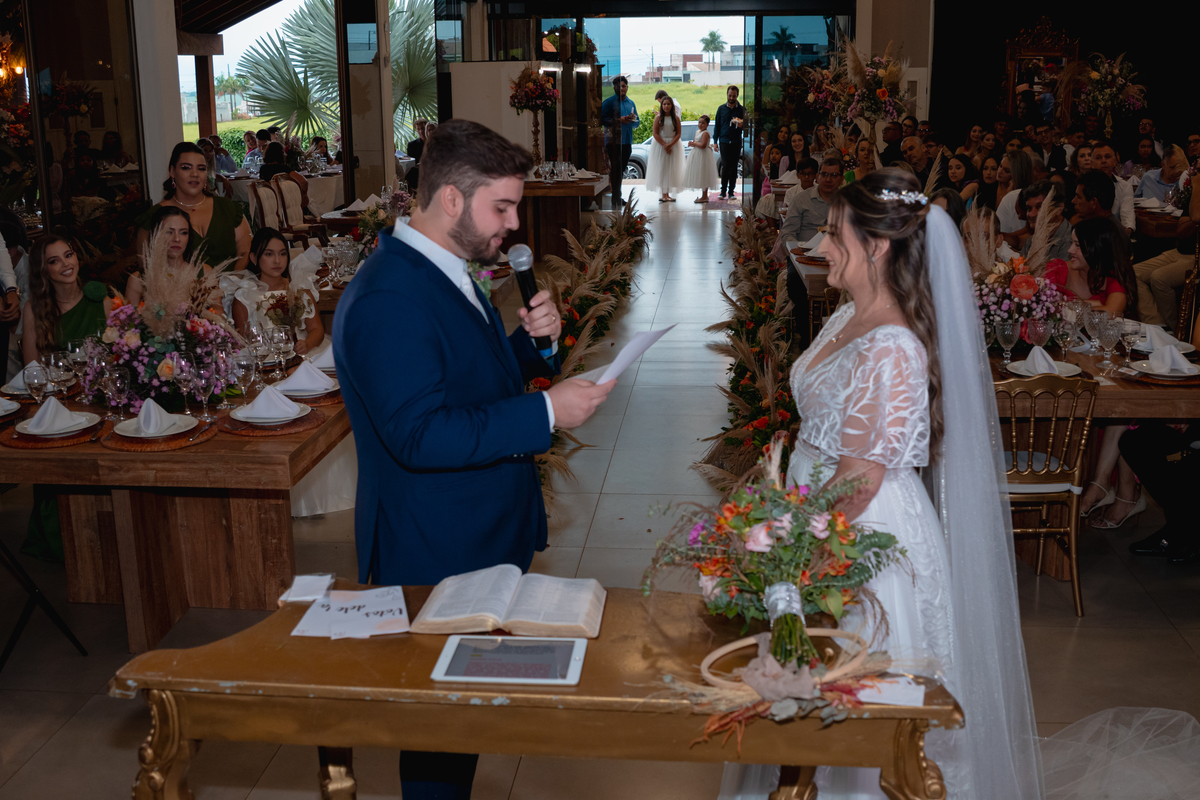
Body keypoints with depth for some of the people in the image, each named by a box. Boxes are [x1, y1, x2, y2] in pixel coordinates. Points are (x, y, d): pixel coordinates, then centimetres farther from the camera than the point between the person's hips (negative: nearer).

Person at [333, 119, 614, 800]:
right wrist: (546, 412, -27)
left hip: (487, 539, 10)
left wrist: (534, 341, -1)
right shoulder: (389, 300, -24)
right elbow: (419, 434, -30)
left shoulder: (447, 272, 10)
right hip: (437, 558, -10)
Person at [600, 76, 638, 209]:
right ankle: (616, 198, -7)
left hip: (627, 141, 6)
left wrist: (633, 119, -4)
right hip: (613, 140, -6)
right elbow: (602, 120, -11)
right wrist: (619, 120, -19)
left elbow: (636, 123, 20)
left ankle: (617, 197, 20)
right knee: (616, 168, -9)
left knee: (621, 169, 11)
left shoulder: (631, 103, 16)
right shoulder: (609, 102, -3)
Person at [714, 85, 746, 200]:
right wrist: (715, 141, 6)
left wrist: (741, 124, -15)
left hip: (736, 142, 1)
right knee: (725, 165, -7)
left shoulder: (742, 109, 6)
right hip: (724, 141, 0)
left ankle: (731, 191, 7)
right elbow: (717, 125, 11)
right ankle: (723, 191, -1)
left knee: (734, 167, 2)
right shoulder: (721, 109, 8)